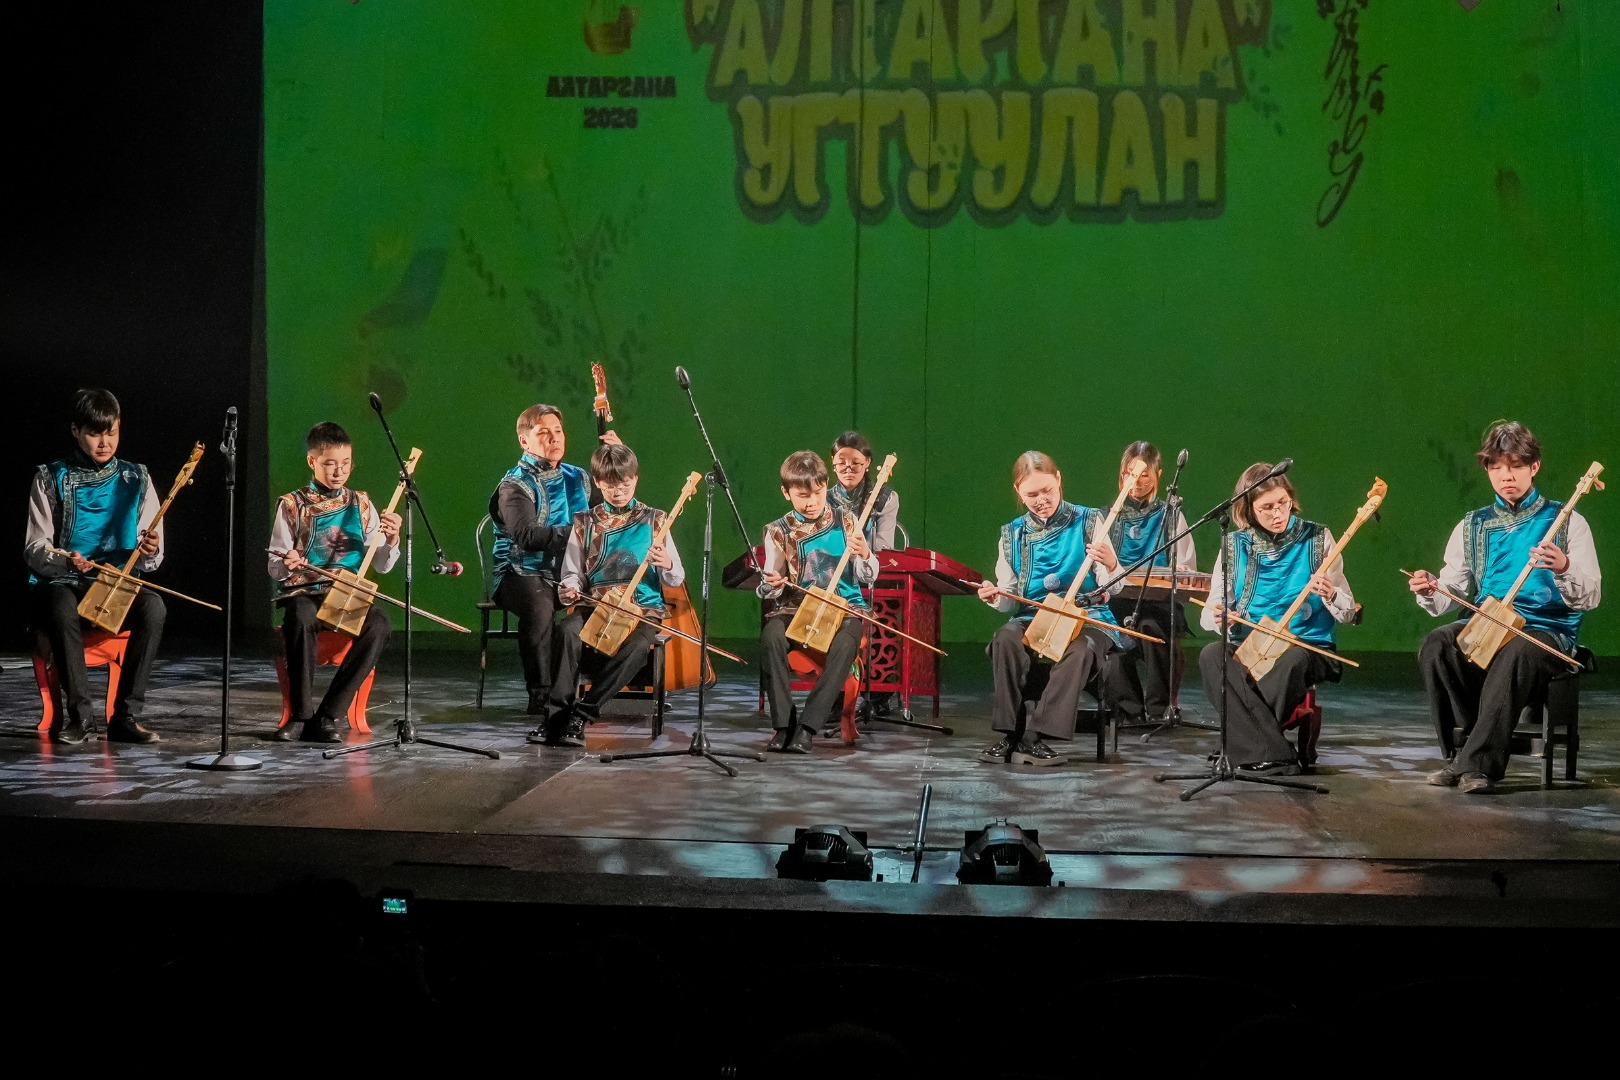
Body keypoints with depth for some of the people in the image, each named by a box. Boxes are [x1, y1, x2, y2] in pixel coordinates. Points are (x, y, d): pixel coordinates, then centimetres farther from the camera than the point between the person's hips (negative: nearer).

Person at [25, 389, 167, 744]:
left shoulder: (135, 479, 8)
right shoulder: (51, 479, 4)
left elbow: (151, 560, 6)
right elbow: (34, 548, 1)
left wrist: (148, 552, -20)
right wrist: (64, 561, -22)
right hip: (62, 583, -1)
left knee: (153, 607, -33)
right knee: (63, 609, -38)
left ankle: (126, 715, -26)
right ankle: (79, 714, -24)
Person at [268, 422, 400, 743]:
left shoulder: (360, 504, 10)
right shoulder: (291, 505, 3)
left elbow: (381, 566, 9)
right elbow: (275, 569, 2)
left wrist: (391, 540, -12)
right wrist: (286, 564, -22)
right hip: (303, 593, -2)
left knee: (379, 626, -30)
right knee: (300, 620, -38)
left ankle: (329, 715, -23)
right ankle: (301, 715, -22)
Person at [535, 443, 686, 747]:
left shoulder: (654, 520, 8)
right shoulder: (584, 523, 11)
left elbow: (677, 578, 7)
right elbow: (573, 573, 14)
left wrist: (667, 565, -17)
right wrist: (569, 589, -10)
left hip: (644, 608, -1)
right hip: (595, 606, 1)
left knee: (636, 646, -35)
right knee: (568, 630, -33)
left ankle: (582, 714, -28)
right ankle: (555, 713, -28)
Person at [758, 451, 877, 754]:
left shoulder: (845, 522, 5)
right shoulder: (779, 531, 4)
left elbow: (868, 577, 5)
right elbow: (770, 590, 4)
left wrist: (864, 554, -17)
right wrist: (771, 586, -20)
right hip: (796, 606, 1)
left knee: (844, 645, -35)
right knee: (771, 637, -32)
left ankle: (807, 727, -29)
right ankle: (783, 724, -23)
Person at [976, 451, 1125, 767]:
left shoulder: (1087, 521, 0)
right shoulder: (1013, 534, 8)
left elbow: (1112, 589, -4)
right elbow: (1012, 600, 11)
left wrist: (1111, 566, -28)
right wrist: (997, 597, -13)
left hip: (1086, 617, -2)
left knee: (1080, 649, -36)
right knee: (1005, 640, -30)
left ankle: (1036, 737, -29)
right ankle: (1010, 734, -22)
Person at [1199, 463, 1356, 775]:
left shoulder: (1317, 538, 1)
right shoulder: (1234, 546, 6)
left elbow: (1348, 613, 2)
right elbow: (1209, 612, 7)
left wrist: (1330, 594, -21)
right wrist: (1218, 618, -18)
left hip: (1308, 647, -2)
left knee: (1293, 661, -37)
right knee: (1211, 656, -30)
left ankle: (1248, 748, -21)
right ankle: (1274, 754, -31)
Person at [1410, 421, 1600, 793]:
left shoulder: (1566, 522, 3)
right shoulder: (1472, 526, 13)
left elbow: (1590, 598, -4)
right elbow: (1452, 593, 10)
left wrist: (1564, 570, -26)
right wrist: (1431, 591, -14)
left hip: (1546, 629, -3)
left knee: (1515, 652, -38)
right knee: (1436, 645, -29)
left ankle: (1476, 762, -31)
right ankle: (1477, 747, -17)